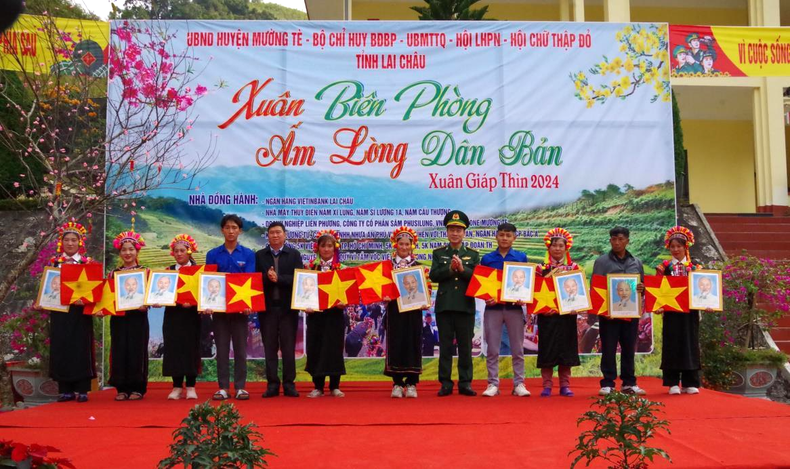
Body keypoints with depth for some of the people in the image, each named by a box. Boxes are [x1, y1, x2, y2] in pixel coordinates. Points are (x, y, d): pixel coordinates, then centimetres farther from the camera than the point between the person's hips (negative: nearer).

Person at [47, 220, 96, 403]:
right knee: (61, 348, 1)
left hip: (80, 312, -2)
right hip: (60, 312, 2)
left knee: (81, 348, -3)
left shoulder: (88, 263, 3)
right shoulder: (54, 263, 9)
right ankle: (66, 389, 7)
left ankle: (82, 390, 2)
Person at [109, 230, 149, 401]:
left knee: (137, 351, 0)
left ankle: (137, 388, 8)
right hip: (118, 317, 3)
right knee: (119, 351, 3)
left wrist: (145, 305, -19)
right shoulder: (114, 273, 10)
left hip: (138, 316, -3)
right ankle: (122, 388, 11)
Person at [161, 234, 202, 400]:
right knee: (173, 348, 1)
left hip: (191, 315, -3)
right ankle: (177, 387, 9)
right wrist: (157, 301, -11)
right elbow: (161, 291, 8)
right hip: (172, 315, 3)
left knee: (191, 348, -1)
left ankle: (191, 387, 6)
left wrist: (192, 302, -20)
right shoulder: (168, 270, 11)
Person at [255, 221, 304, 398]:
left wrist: (278, 279, -16)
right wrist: (267, 278, -19)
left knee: (289, 347, 2)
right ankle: (272, 384, 9)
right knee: (270, 347, 3)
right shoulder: (259, 256, 9)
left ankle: (289, 384, 7)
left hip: (288, 307, -1)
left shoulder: (294, 254, 6)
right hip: (267, 307, 1)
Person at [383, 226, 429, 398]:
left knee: (413, 344, 0)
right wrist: (384, 297, -13)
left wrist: (425, 303, -10)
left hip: (413, 311, 0)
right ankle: (397, 384, 6)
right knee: (395, 344, 0)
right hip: (394, 310, 0)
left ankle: (411, 384, 7)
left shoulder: (418, 267, 7)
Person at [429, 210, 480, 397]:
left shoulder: (473, 254, 9)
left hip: (466, 306, 0)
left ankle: (465, 383, 10)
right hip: (444, 305, 0)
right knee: (445, 345, 3)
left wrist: (462, 269, -17)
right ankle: (445, 383, 9)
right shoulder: (439, 253, 10)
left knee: (465, 346, 3)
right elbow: (433, 276, -2)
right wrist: (450, 269, -15)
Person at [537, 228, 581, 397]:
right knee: (547, 348, 0)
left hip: (567, 314, 1)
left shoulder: (574, 267, 7)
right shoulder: (541, 268, 4)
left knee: (566, 348, 4)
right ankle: (547, 385, 6)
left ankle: (565, 385, 11)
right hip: (547, 315, -1)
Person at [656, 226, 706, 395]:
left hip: (690, 311, 1)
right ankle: (673, 383, 5)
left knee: (690, 343, 3)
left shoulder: (694, 267, 8)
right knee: (672, 344, 0)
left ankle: (690, 383, 10)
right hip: (671, 311, -1)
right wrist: (658, 305, -15)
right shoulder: (664, 267, 4)